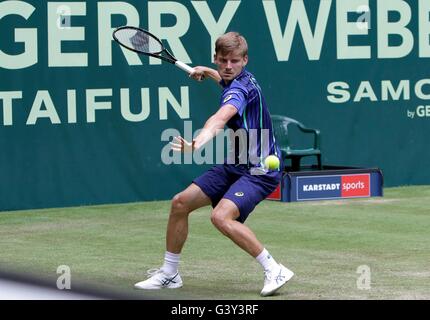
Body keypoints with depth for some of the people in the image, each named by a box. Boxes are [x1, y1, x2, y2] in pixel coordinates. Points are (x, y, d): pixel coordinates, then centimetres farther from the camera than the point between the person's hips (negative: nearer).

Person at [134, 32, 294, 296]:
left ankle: (275, 271, -18)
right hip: (235, 165, 10)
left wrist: (197, 144, -64)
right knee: (181, 203, 5)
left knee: (221, 217, -31)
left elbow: (219, 120, -49)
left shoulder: (240, 89, -25)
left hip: (260, 170, -10)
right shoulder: (237, 79, 5)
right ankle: (169, 274, 19)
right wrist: (207, 72, 24)